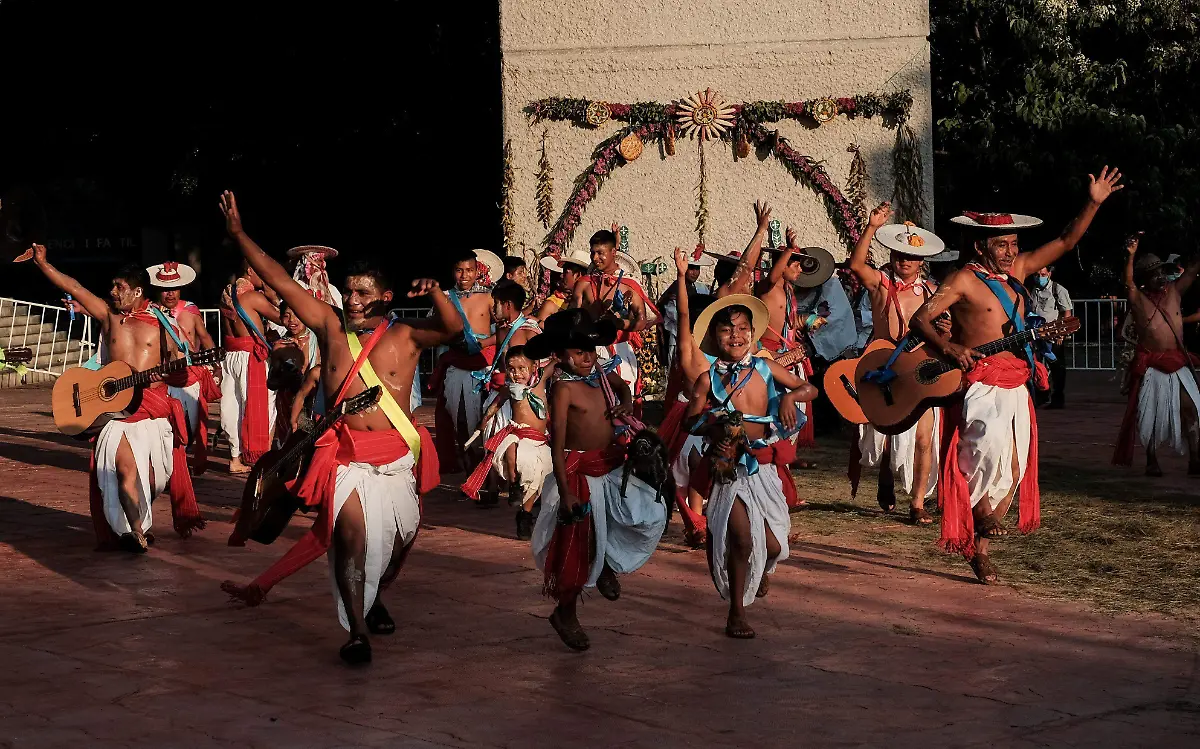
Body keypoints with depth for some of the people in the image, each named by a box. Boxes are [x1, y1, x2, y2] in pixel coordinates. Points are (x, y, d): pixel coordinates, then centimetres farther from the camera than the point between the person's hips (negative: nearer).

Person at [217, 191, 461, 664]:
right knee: (351, 531, -19)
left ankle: (374, 599, 42)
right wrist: (239, 234, -1)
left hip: (398, 458, 1)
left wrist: (434, 293, -37)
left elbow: (453, 329, -18)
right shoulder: (330, 328, 4)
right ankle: (356, 633, -14)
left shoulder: (405, 336, -1)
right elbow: (279, 281, 2)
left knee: (400, 538, 12)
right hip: (346, 456, -1)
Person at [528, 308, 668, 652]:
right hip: (578, 471, -7)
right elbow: (557, 442, -21)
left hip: (611, 468, 7)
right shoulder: (563, 388, -19)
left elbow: (622, 386, 29)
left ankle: (607, 563, 23)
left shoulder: (603, 374, 2)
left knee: (651, 514, -1)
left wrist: (626, 403, 5)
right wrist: (564, 491, -25)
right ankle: (565, 614, 20)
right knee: (577, 545, 0)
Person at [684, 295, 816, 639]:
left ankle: (762, 572, 43)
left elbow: (810, 388, 11)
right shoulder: (708, 379, -4)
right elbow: (692, 421, 1)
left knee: (772, 544, 3)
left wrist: (790, 396, -9)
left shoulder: (765, 369, 3)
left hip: (764, 465, 3)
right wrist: (713, 425, -19)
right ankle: (736, 613, 3)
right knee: (742, 537, -14)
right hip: (729, 468, -3)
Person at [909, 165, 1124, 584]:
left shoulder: (1016, 270, 12)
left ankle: (978, 548, 14)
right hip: (979, 386, -7)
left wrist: (1093, 203, 7)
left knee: (1012, 473, 4)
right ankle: (982, 514, -11)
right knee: (990, 446, -34)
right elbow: (920, 319, -12)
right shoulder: (964, 279, -7)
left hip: (1016, 388, 7)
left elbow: (1065, 242, 17)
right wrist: (948, 347, -29)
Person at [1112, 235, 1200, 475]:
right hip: (1151, 365, -3)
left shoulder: (1174, 291, 7)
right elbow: (1128, 282, -20)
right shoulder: (1139, 299, -3)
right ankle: (1152, 462, 14)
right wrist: (1131, 256, -33)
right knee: (1152, 415, 3)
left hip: (1177, 364, 3)